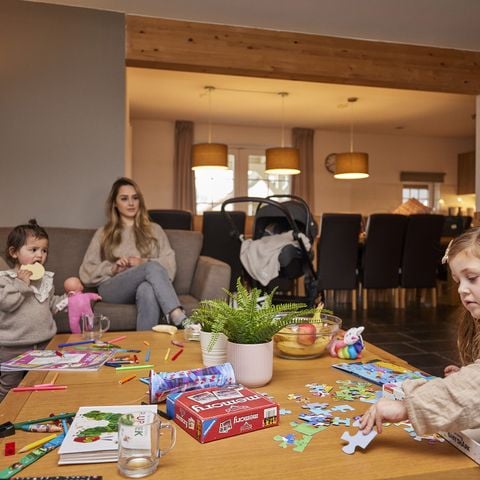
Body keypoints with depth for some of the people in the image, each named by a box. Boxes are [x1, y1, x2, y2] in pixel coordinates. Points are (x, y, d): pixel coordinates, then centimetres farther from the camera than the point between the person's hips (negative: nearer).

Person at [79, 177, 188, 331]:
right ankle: (180, 320, -48)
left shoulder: (154, 230, 23)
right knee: (153, 268, -34)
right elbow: (86, 272, 12)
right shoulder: (103, 234, 22)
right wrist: (113, 268, -6)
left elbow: (169, 263, 9)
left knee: (148, 289, -40)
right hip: (112, 288, -1)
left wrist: (143, 263, -9)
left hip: (146, 287, 1)